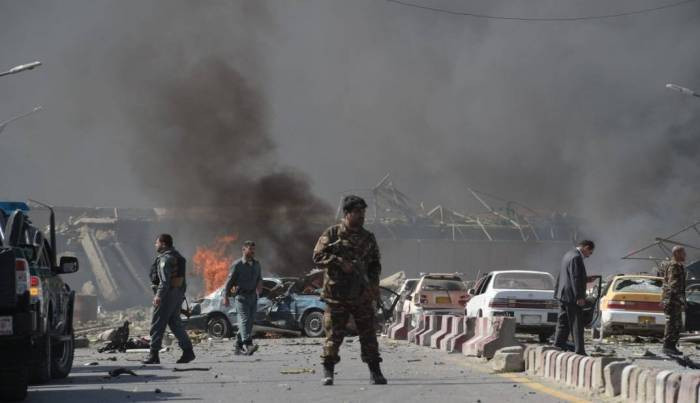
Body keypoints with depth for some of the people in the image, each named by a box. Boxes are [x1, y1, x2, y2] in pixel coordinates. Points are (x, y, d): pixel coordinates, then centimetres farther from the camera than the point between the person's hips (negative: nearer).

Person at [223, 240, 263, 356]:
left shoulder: (256, 264, 14)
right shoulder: (237, 265, -4)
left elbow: (259, 278, 23)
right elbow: (229, 281, -2)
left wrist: (260, 284, 0)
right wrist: (226, 297, -5)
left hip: (253, 296, 6)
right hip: (241, 296, -6)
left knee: (249, 322, 6)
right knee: (244, 320, -18)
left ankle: (238, 347, 15)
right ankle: (248, 345, -34)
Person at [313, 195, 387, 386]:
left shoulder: (368, 237, 13)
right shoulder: (331, 234, 0)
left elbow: (375, 263, 18)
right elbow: (318, 257, -6)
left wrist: (373, 283, 2)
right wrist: (340, 263, -18)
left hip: (362, 295, 3)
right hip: (336, 294, -3)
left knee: (368, 333, 2)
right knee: (334, 334, -2)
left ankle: (375, 372, 7)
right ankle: (328, 372, 6)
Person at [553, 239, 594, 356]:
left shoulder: (568, 255, 14)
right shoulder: (576, 257, -18)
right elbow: (575, 278, -21)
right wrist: (579, 297, -21)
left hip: (563, 295, 10)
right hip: (572, 296, -10)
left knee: (563, 323, 15)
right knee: (577, 324, -7)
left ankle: (559, 345, 20)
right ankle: (579, 351, -8)